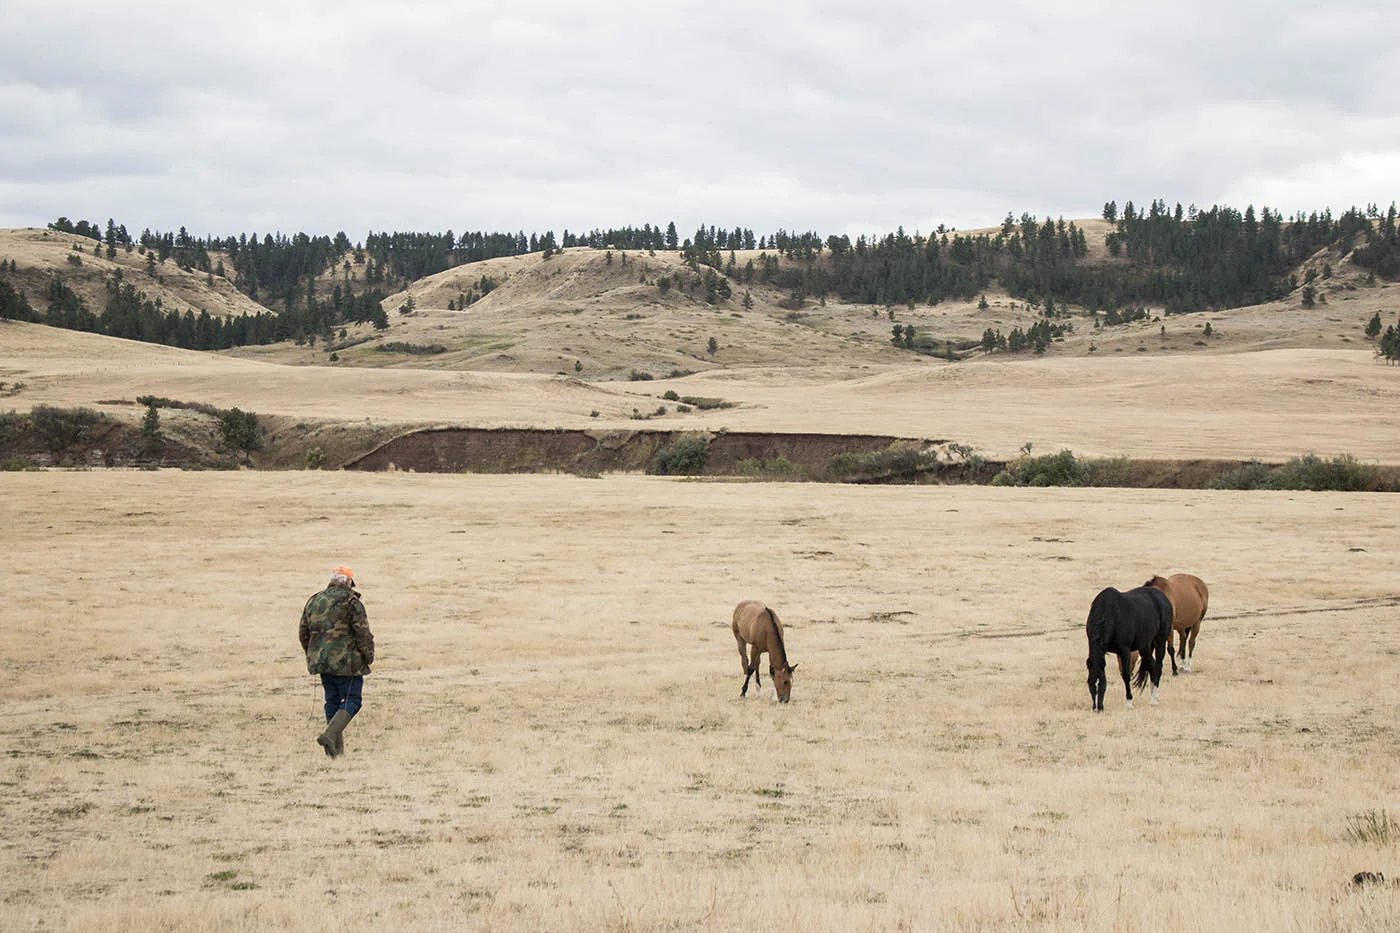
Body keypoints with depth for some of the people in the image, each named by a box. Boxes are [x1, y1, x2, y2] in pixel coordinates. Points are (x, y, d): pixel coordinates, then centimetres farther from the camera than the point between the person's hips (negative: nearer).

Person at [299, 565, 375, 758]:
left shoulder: (314, 601, 12)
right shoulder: (351, 602, -8)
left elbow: (304, 633, 17)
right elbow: (363, 632, -12)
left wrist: (313, 655, 26)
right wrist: (369, 656, 0)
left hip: (321, 660, 7)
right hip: (346, 662, -7)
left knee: (333, 701, 14)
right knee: (352, 700, -1)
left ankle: (337, 749, 12)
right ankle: (330, 735, -21)